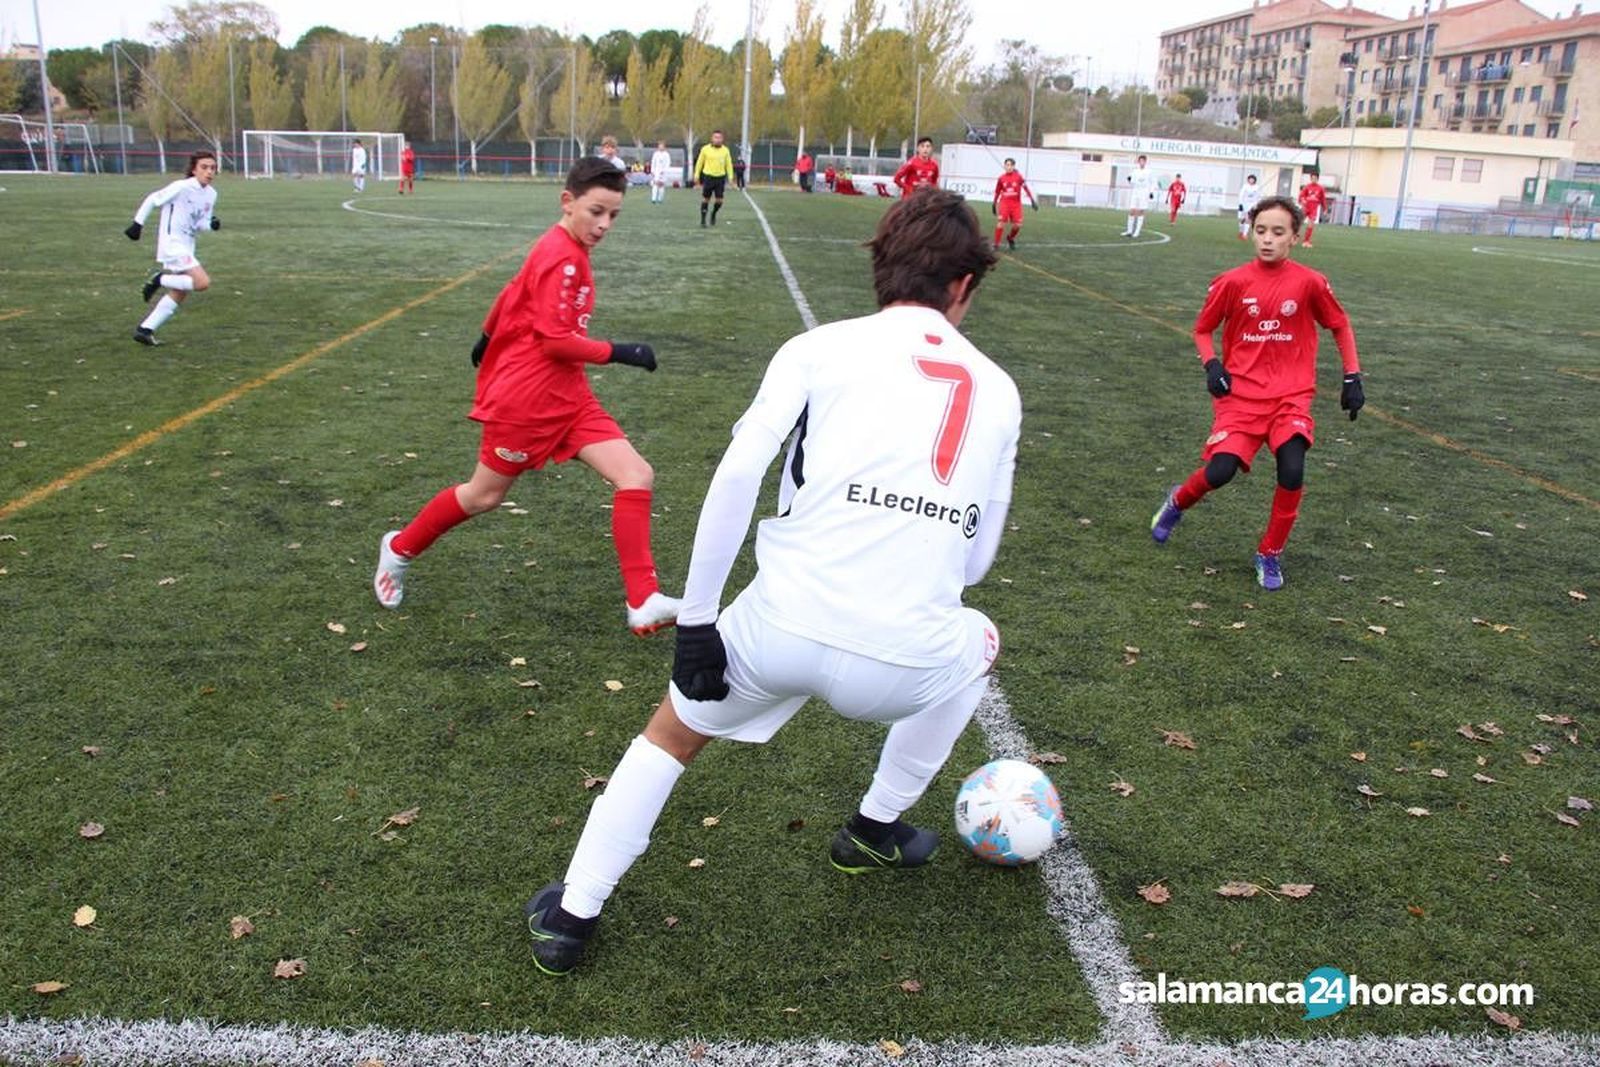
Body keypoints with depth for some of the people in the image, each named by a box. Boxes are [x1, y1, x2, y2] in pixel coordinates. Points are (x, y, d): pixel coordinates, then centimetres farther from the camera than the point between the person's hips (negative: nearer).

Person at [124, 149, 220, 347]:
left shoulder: (211, 194, 7)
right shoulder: (182, 187, -15)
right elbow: (152, 200, -5)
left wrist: (211, 224, -10)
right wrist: (138, 223, -4)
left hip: (187, 246, 9)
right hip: (172, 243, -9)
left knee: (180, 294, 11)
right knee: (203, 282, -21)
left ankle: (145, 329, 19)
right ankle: (160, 279, -1)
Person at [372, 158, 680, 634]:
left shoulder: (566, 250, 9)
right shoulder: (559, 255, -19)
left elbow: (513, 292, 21)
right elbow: (554, 339, -24)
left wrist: (489, 339, 33)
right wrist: (618, 352, -20)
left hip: (569, 397, 8)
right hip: (525, 398, -8)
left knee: (636, 475, -8)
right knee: (484, 495, 10)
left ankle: (644, 601, -10)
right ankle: (400, 548, 37)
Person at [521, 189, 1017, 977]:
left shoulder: (821, 347, 9)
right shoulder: (997, 389, 17)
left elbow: (736, 474, -6)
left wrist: (696, 619, 1)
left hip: (780, 633, -1)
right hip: (904, 665, 1)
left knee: (672, 732, 29)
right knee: (977, 644, 38)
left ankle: (570, 916, 33)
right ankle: (876, 831, 46)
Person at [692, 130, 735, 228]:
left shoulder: (725, 150, 3)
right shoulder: (705, 149, -1)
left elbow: (729, 164, 9)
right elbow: (699, 162, 7)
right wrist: (696, 175, 7)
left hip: (720, 177, 2)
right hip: (708, 177, -1)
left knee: (719, 200, 0)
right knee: (706, 199, 0)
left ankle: (713, 214, 28)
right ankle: (703, 219, 10)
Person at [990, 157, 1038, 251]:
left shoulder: (1018, 176, -2)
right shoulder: (1001, 178, 3)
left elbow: (1026, 188, -1)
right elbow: (997, 192, 14)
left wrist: (1032, 200, -5)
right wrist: (994, 204, 19)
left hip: (1016, 204, 1)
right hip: (1004, 203, -1)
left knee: (1017, 225, -3)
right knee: (1001, 223, -15)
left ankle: (1010, 238, 29)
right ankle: (996, 244, -7)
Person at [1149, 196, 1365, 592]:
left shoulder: (1309, 282, -4)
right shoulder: (1233, 282, -4)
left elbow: (1340, 326, 11)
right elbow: (1203, 329, 9)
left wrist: (1352, 377, 5)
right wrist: (1212, 365, -9)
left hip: (1291, 396, 0)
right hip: (1240, 394, 0)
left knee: (1292, 471, -21)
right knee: (1220, 472, -16)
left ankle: (1270, 555, 3)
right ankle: (1178, 502, 21)